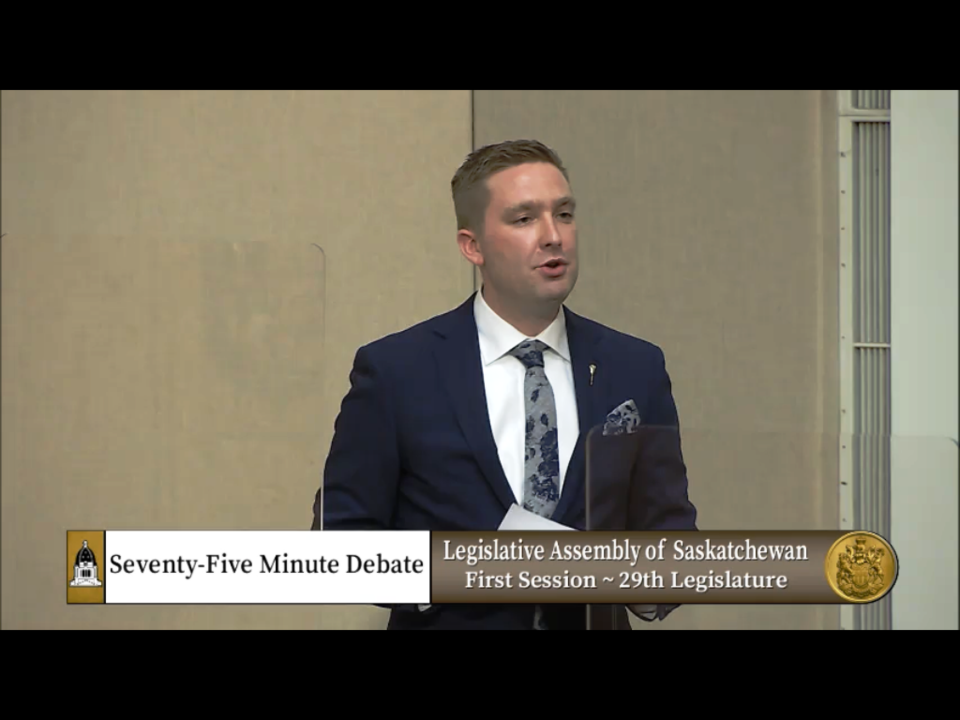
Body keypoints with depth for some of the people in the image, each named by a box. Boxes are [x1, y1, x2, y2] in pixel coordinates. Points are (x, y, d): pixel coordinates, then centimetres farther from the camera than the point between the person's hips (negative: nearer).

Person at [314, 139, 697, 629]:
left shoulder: (636, 368, 3)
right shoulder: (395, 370, -5)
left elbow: (670, 520, 7)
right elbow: (341, 535, -4)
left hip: (593, 622, 2)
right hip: (454, 619, -2)